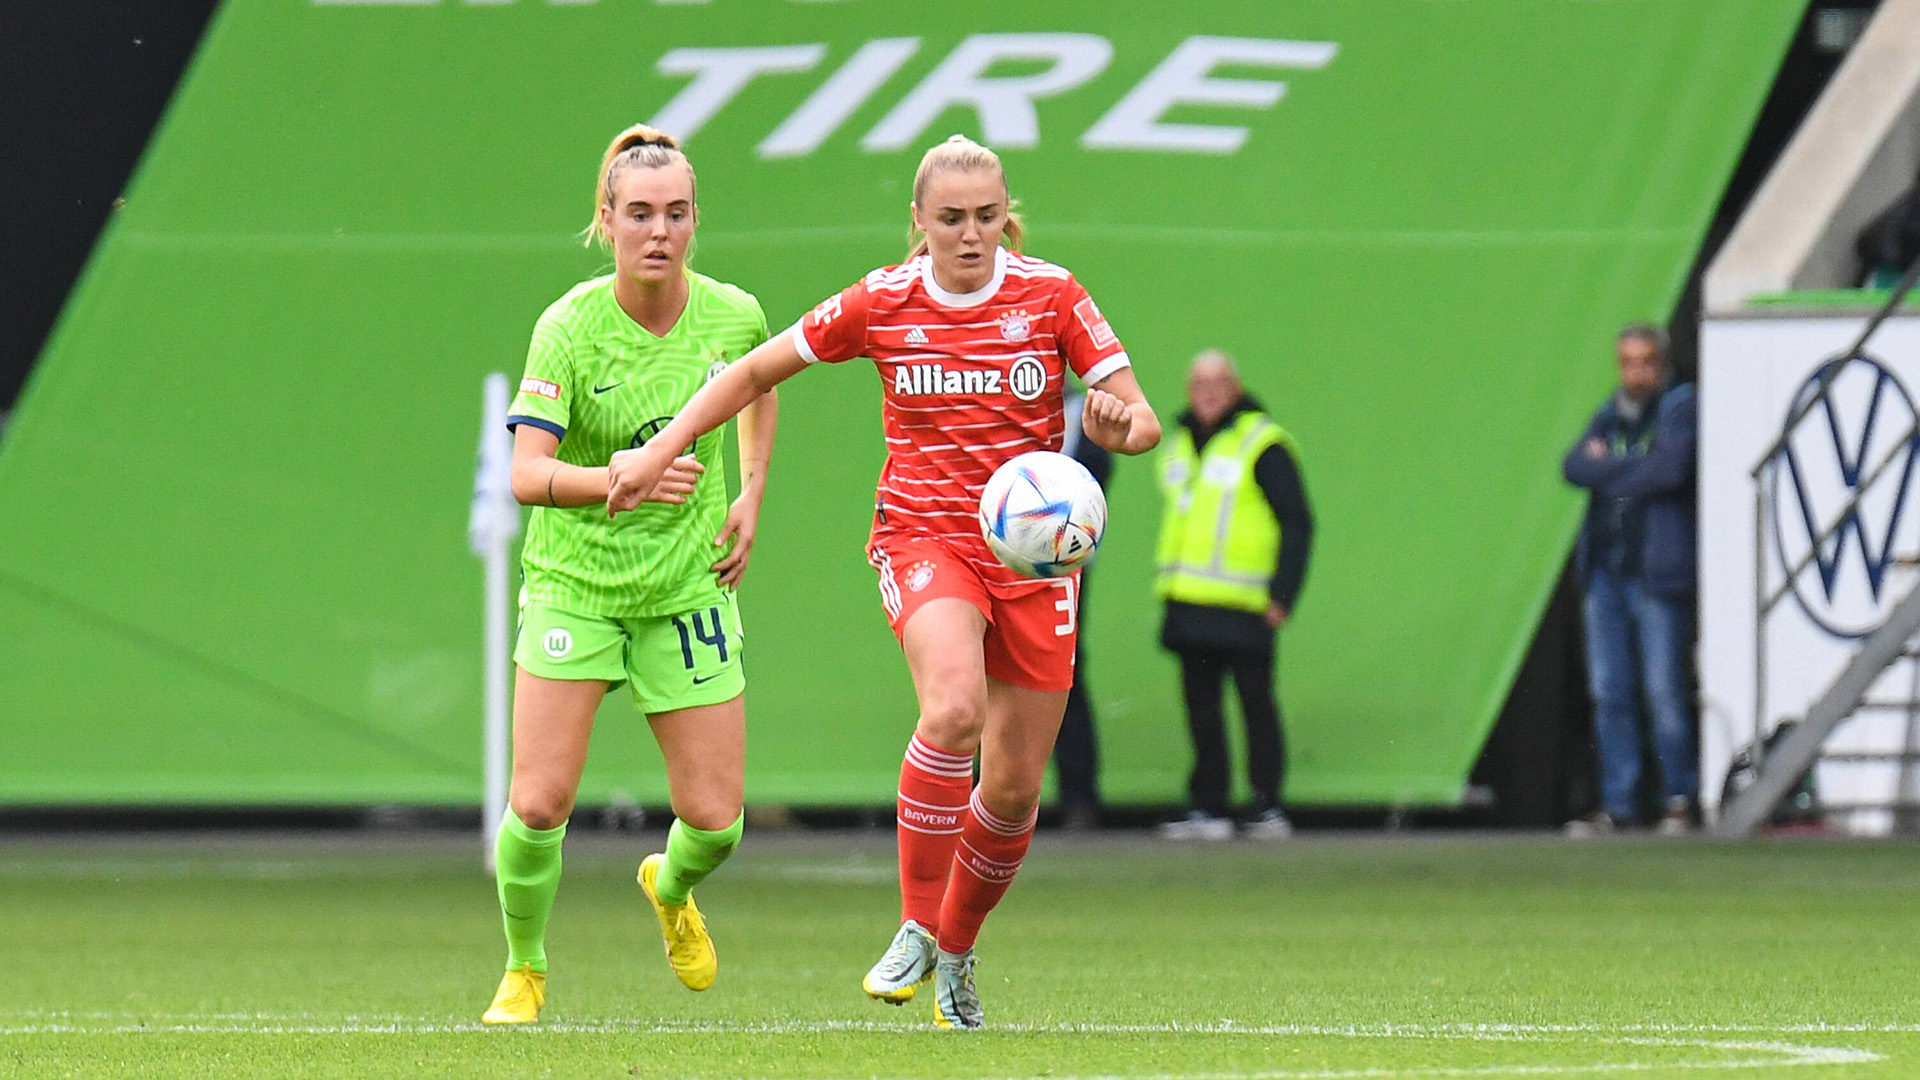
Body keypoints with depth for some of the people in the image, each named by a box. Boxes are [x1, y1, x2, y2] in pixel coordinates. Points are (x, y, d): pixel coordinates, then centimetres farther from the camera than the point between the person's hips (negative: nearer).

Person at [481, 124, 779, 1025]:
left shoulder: (733, 315, -7)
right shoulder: (568, 328, -17)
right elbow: (526, 474, -24)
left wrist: (750, 495, 9)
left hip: (690, 585, 3)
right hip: (574, 580, -3)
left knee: (715, 822, 0)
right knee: (538, 806, -12)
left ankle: (669, 887, 37)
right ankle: (524, 972, 14)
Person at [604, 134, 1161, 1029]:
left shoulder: (1049, 295, -4)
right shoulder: (880, 303, -3)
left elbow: (1143, 423, -5)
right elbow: (756, 372, 9)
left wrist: (1119, 424, -28)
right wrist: (663, 445, 3)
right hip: (922, 539, -2)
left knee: (1013, 787, 3)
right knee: (954, 706, -32)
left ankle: (955, 951, 30)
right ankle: (914, 928, -20)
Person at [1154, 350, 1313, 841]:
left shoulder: (1263, 446, -5)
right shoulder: (1181, 446, 18)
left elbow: (1296, 524, -7)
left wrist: (1282, 596, -14)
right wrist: (1167, 589, 21)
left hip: (1242, 609, -7)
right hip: (1188, 606, 7)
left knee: (1255, 700, -4)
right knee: (1200, 706, 6)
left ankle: (1267, 808, 1)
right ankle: (1207, 808, 9)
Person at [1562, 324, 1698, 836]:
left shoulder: (1681, 409, 0)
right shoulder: (1609, 414, 17)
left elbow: (1672, 468, -17)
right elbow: (1574, 467, 2)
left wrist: (1609, 467, -5)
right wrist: (1637, 467, -10)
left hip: (1657, 574, -6)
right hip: (1605, 573, 6)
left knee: (1665, 691, -7)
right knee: (1609, 693, 5)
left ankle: (1679, 799, 3)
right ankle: (1617, 804, 9)